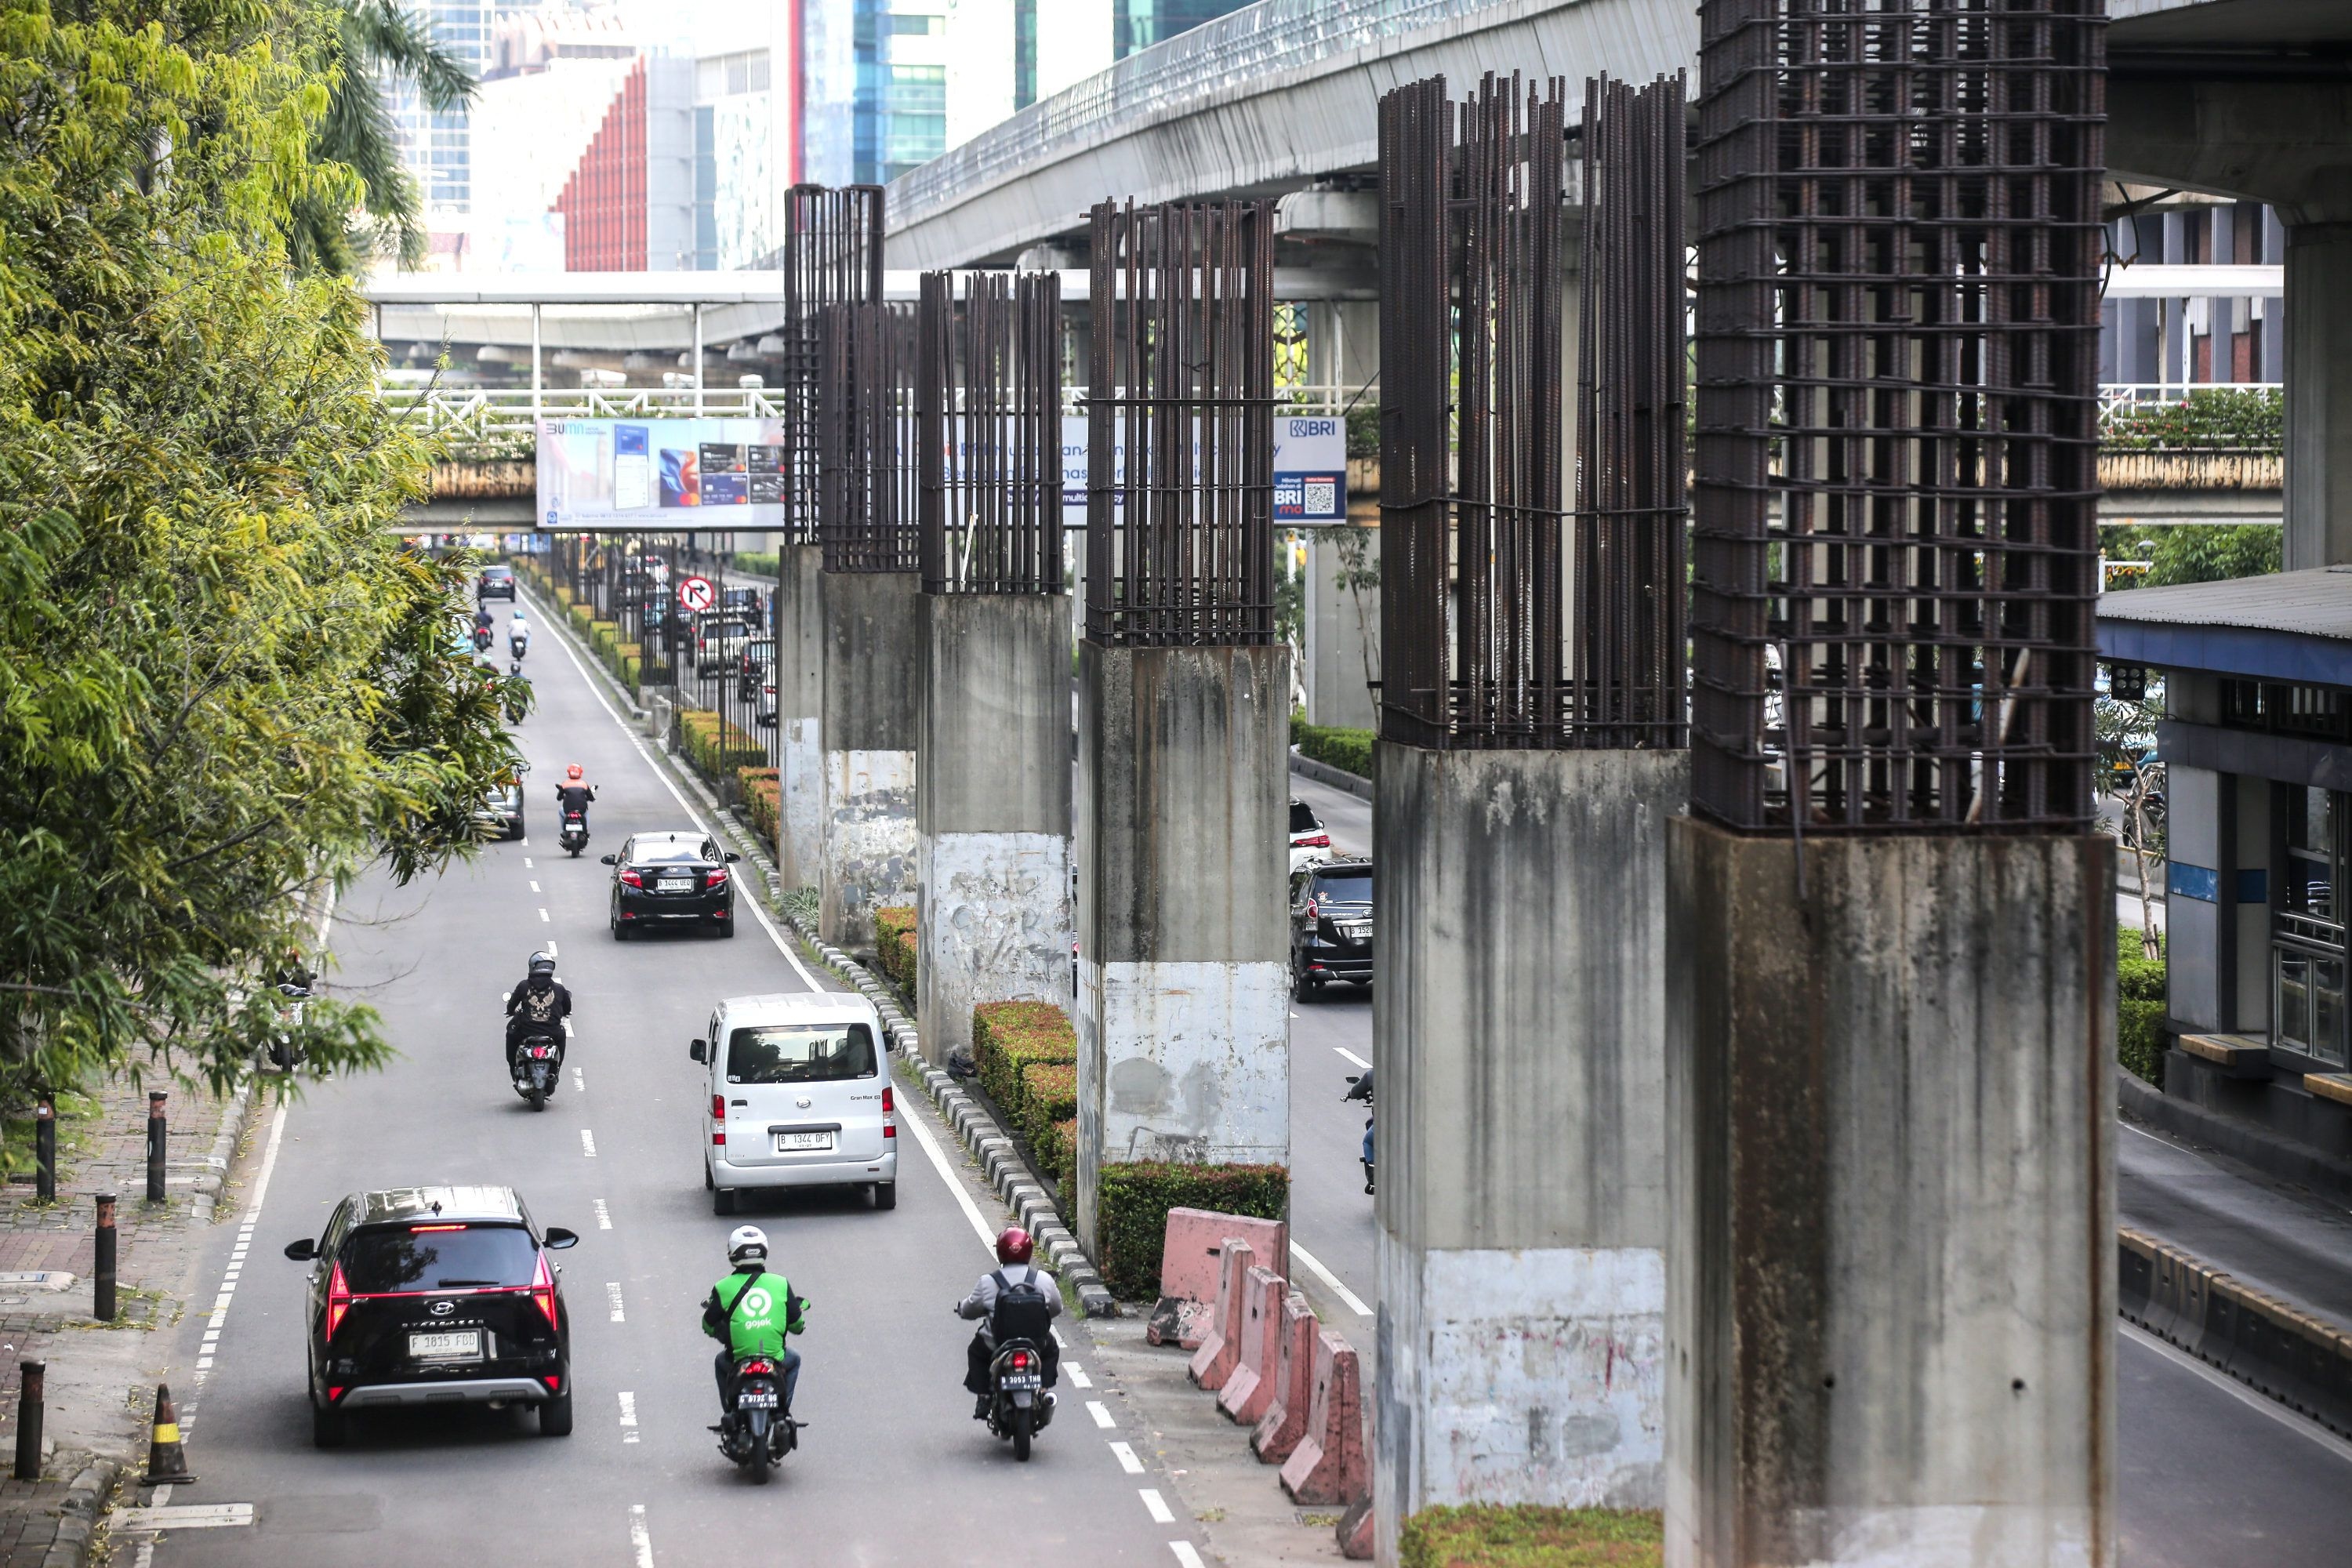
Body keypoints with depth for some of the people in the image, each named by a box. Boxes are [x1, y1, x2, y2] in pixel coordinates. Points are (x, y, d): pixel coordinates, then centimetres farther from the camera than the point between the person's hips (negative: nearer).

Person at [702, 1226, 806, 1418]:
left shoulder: (723, 1288, -6)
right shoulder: (781, 1284, -3)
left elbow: (709, 1326, 3)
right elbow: (796, 1324, 3)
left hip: (738, 1361, 0)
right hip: (775, 1358, 0)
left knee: (721, 1363, 36)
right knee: (793, 1359, 35)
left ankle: (729, 1412, 33)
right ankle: (783, 1409, 29)